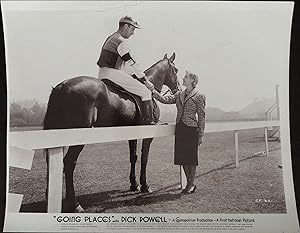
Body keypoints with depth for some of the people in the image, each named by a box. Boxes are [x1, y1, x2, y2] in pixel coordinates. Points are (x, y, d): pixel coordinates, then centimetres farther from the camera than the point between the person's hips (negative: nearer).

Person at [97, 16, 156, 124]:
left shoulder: (111, 39, 19)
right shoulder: (121, 42, -12)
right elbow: (132, 64, -12)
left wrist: (136, 75, 22)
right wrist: (145, 81, -4)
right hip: (112, 73, -11)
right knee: (146, 92, -8)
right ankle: (149, 122, -8)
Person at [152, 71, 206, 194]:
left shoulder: (199, 96, -3)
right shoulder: (179, 95, 13)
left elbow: (201, 116, -4)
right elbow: (165, 99, 2)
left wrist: (201, 135, -7)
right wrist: (153, 91, -7)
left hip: (191, 129, -5)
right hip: (179, 129, 6)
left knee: (191, 156, 2)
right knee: (182, 157, 9)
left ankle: (192, 183, 19)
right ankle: (188, 182, 25)